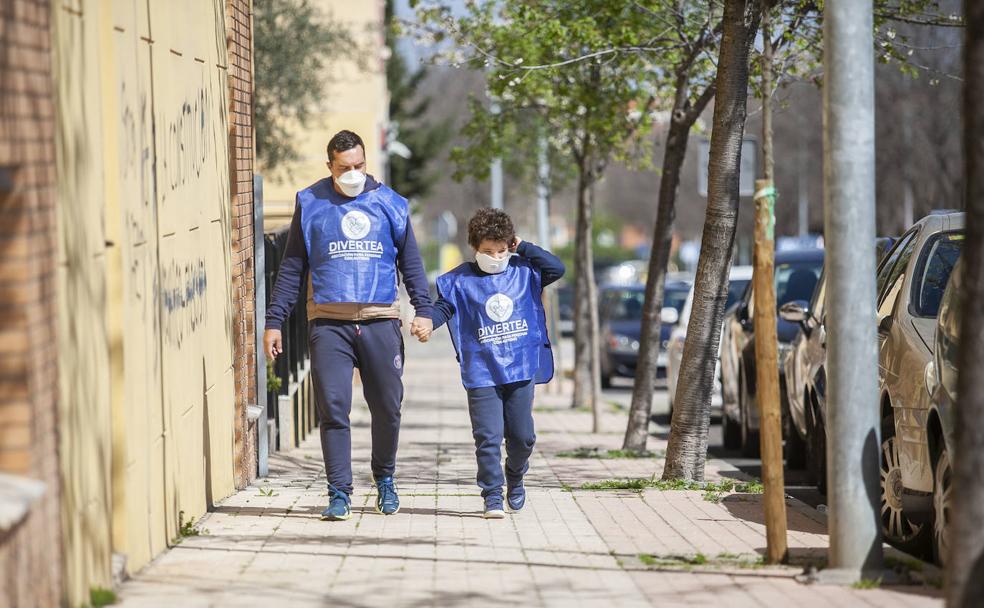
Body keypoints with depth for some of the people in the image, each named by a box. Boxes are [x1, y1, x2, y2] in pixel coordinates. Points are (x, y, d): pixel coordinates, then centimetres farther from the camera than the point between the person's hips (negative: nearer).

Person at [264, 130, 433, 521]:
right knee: (332, 408, -8)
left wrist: (423, 309, 4)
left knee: (387, 407, 5)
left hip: (380, 320, 1)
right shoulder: (311, 205, 8)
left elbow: (411, 262, 16)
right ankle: (339, 493, -3)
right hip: (329, 323, -1)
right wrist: (274, 321, 6)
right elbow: (291, 268, 11)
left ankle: (384, 479, 27)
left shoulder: (389, 204, 10)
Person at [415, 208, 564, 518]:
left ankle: (515, 478, 37)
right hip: (482, 373, -2)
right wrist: (428, 324, -23)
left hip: (521, 370, 2)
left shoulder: (523, 271, 7)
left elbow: (557, 268, 2)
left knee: (522, 435, 9)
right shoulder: (461, 280, 0)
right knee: (488, 437, -7)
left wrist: (523, 248, 0)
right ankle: (493, 497, -2)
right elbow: (443, 307, -2)